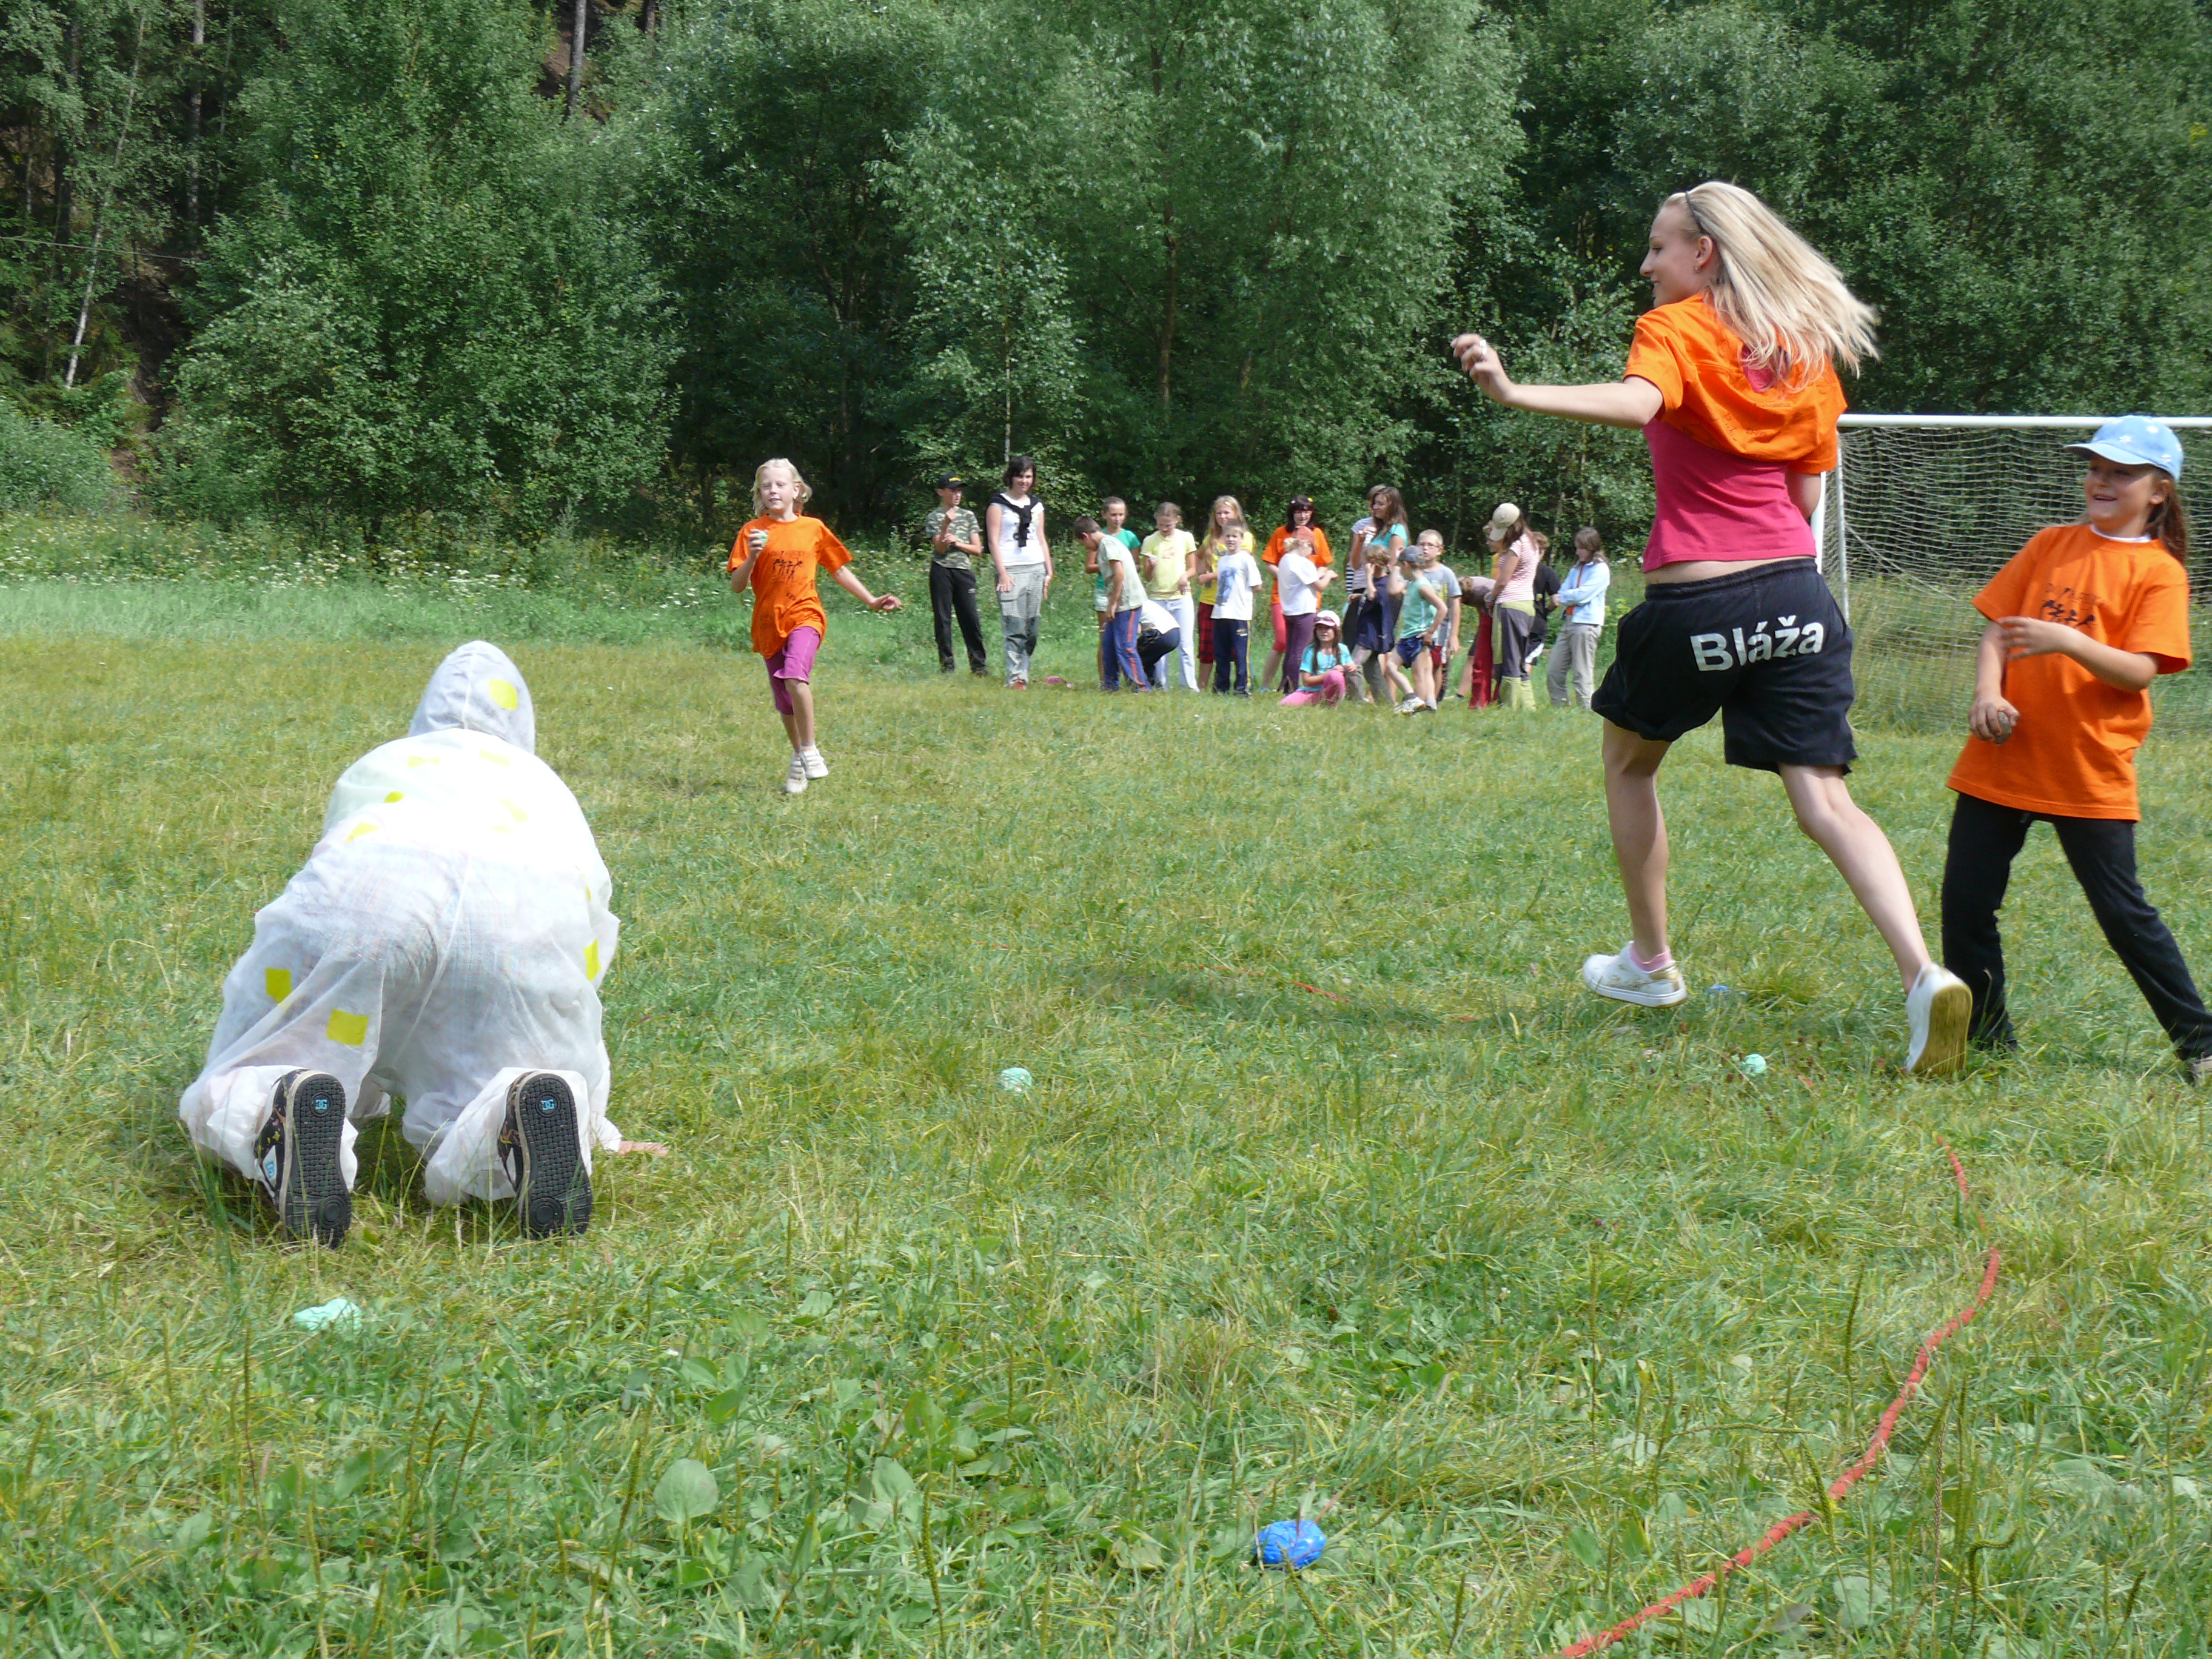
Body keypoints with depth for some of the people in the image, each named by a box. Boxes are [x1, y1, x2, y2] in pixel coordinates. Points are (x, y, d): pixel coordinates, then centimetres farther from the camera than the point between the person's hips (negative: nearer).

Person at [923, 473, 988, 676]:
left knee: (970, 618, -3)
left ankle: (978, 664, 1)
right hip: (942, 570, -2)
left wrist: (957, 543, -6)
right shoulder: (934, 517, 4)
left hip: (964, 570, 2)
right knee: (942, 619, 0)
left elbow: (978, 550, 9)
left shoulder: (968, 516, 12)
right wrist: (946, 524, -18)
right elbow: (940, 548, -6)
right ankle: (946, 665, 5)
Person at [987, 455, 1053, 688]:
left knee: (1032, 628, 3)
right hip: (1012, 571, -5)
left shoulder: (1036, 506, 18)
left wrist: (1049, 572, 14)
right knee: (1014, 628, -11)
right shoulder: (999, 504, 1)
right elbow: (994, 541, -4)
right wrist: (1002, 573, -13)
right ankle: (1015, 679, -10)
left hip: (1036, 570, 5)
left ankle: (1023, 674, 8)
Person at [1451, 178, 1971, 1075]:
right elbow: (1806, 492, 15)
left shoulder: (1675, 330, -5)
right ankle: (1924, 975, -20)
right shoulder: (1806, 351, 13)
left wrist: (1512, 390, -39)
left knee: (1630, 761, 22)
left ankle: (1650, 961, 30)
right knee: (1826, 801, 1)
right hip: (1795, 594, 5)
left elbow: (1637, 402, -28)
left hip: (1694, 603, -4)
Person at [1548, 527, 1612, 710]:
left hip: (1586, 625, -8)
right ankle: (1560, 709, 10)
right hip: (1569, 623, 8)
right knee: (1554, 673, 4)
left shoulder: (1600, 570, -4)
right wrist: (1570, 598, -8)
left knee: (1582, 675, -6)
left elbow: (1582, 595, -12)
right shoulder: (1576, 569, 20)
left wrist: (1563, 597, 2)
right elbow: (1562, 593, 12)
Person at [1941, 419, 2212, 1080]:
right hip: (2003, 759, 4)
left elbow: (2139, 671, -12)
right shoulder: (2051, 544, 12)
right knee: (1965, 901, 4)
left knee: (2123, 912, -2)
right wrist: (1988, 693, -11)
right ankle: (1985, 1034, 19)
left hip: (2091, 771, -4)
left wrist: (2068, 641, -28)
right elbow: (1998, 628, 8)